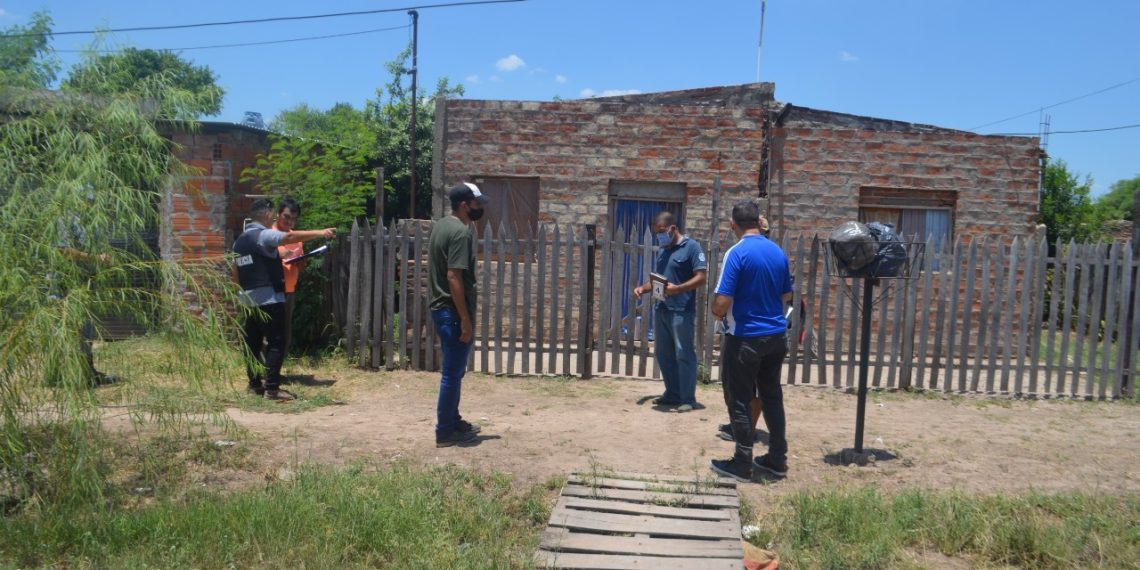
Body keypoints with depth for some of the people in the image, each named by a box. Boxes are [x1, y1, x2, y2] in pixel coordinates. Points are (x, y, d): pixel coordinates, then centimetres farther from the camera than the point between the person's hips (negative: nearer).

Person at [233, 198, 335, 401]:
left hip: (249, 299, 9)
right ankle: (272, 388, -8)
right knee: (276, 343, -6)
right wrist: (320, 233, -34)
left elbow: (235, 273, 19)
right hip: (269, 299, -9)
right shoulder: (263, 235, -10)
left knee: (253, 343, 13)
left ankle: (254, 384, 19)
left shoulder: (239, 241, 16)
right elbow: (290, 237, -28)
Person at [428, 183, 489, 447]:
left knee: (453, 370, 19)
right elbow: (454, 277, -24)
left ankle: (453, 421, 30)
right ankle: (445, 432, 8)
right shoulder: (460, 232, -18)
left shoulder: (440, 226, 12)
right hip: (452, 312, -10)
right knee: (453, 373, -1)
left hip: (440, 308, 10)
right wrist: (465, 319, -21)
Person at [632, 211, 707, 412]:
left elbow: (701, 277, -14)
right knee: (663, 354, 12)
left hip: (681, 311, -8)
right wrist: (643, 288, 4)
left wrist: (677, 288, -26)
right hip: (661, 309, 8)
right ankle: (672, 394, 24)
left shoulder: (691, 247, -7)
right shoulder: (663, 251, 17)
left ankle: (688, 399, 4)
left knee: (683, 355, -4)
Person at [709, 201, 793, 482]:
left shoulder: (737, 253, -16)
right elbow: (787, 295, 15)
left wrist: (718, 313, 1)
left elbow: (722, 302, -20)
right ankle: (777, 459, 24)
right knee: (772, 396, 16)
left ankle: (742, 464, 10)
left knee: (739, 401, 4)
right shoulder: (778, 252, 5)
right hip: (776, 335, 7)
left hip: (745, 337, -7)